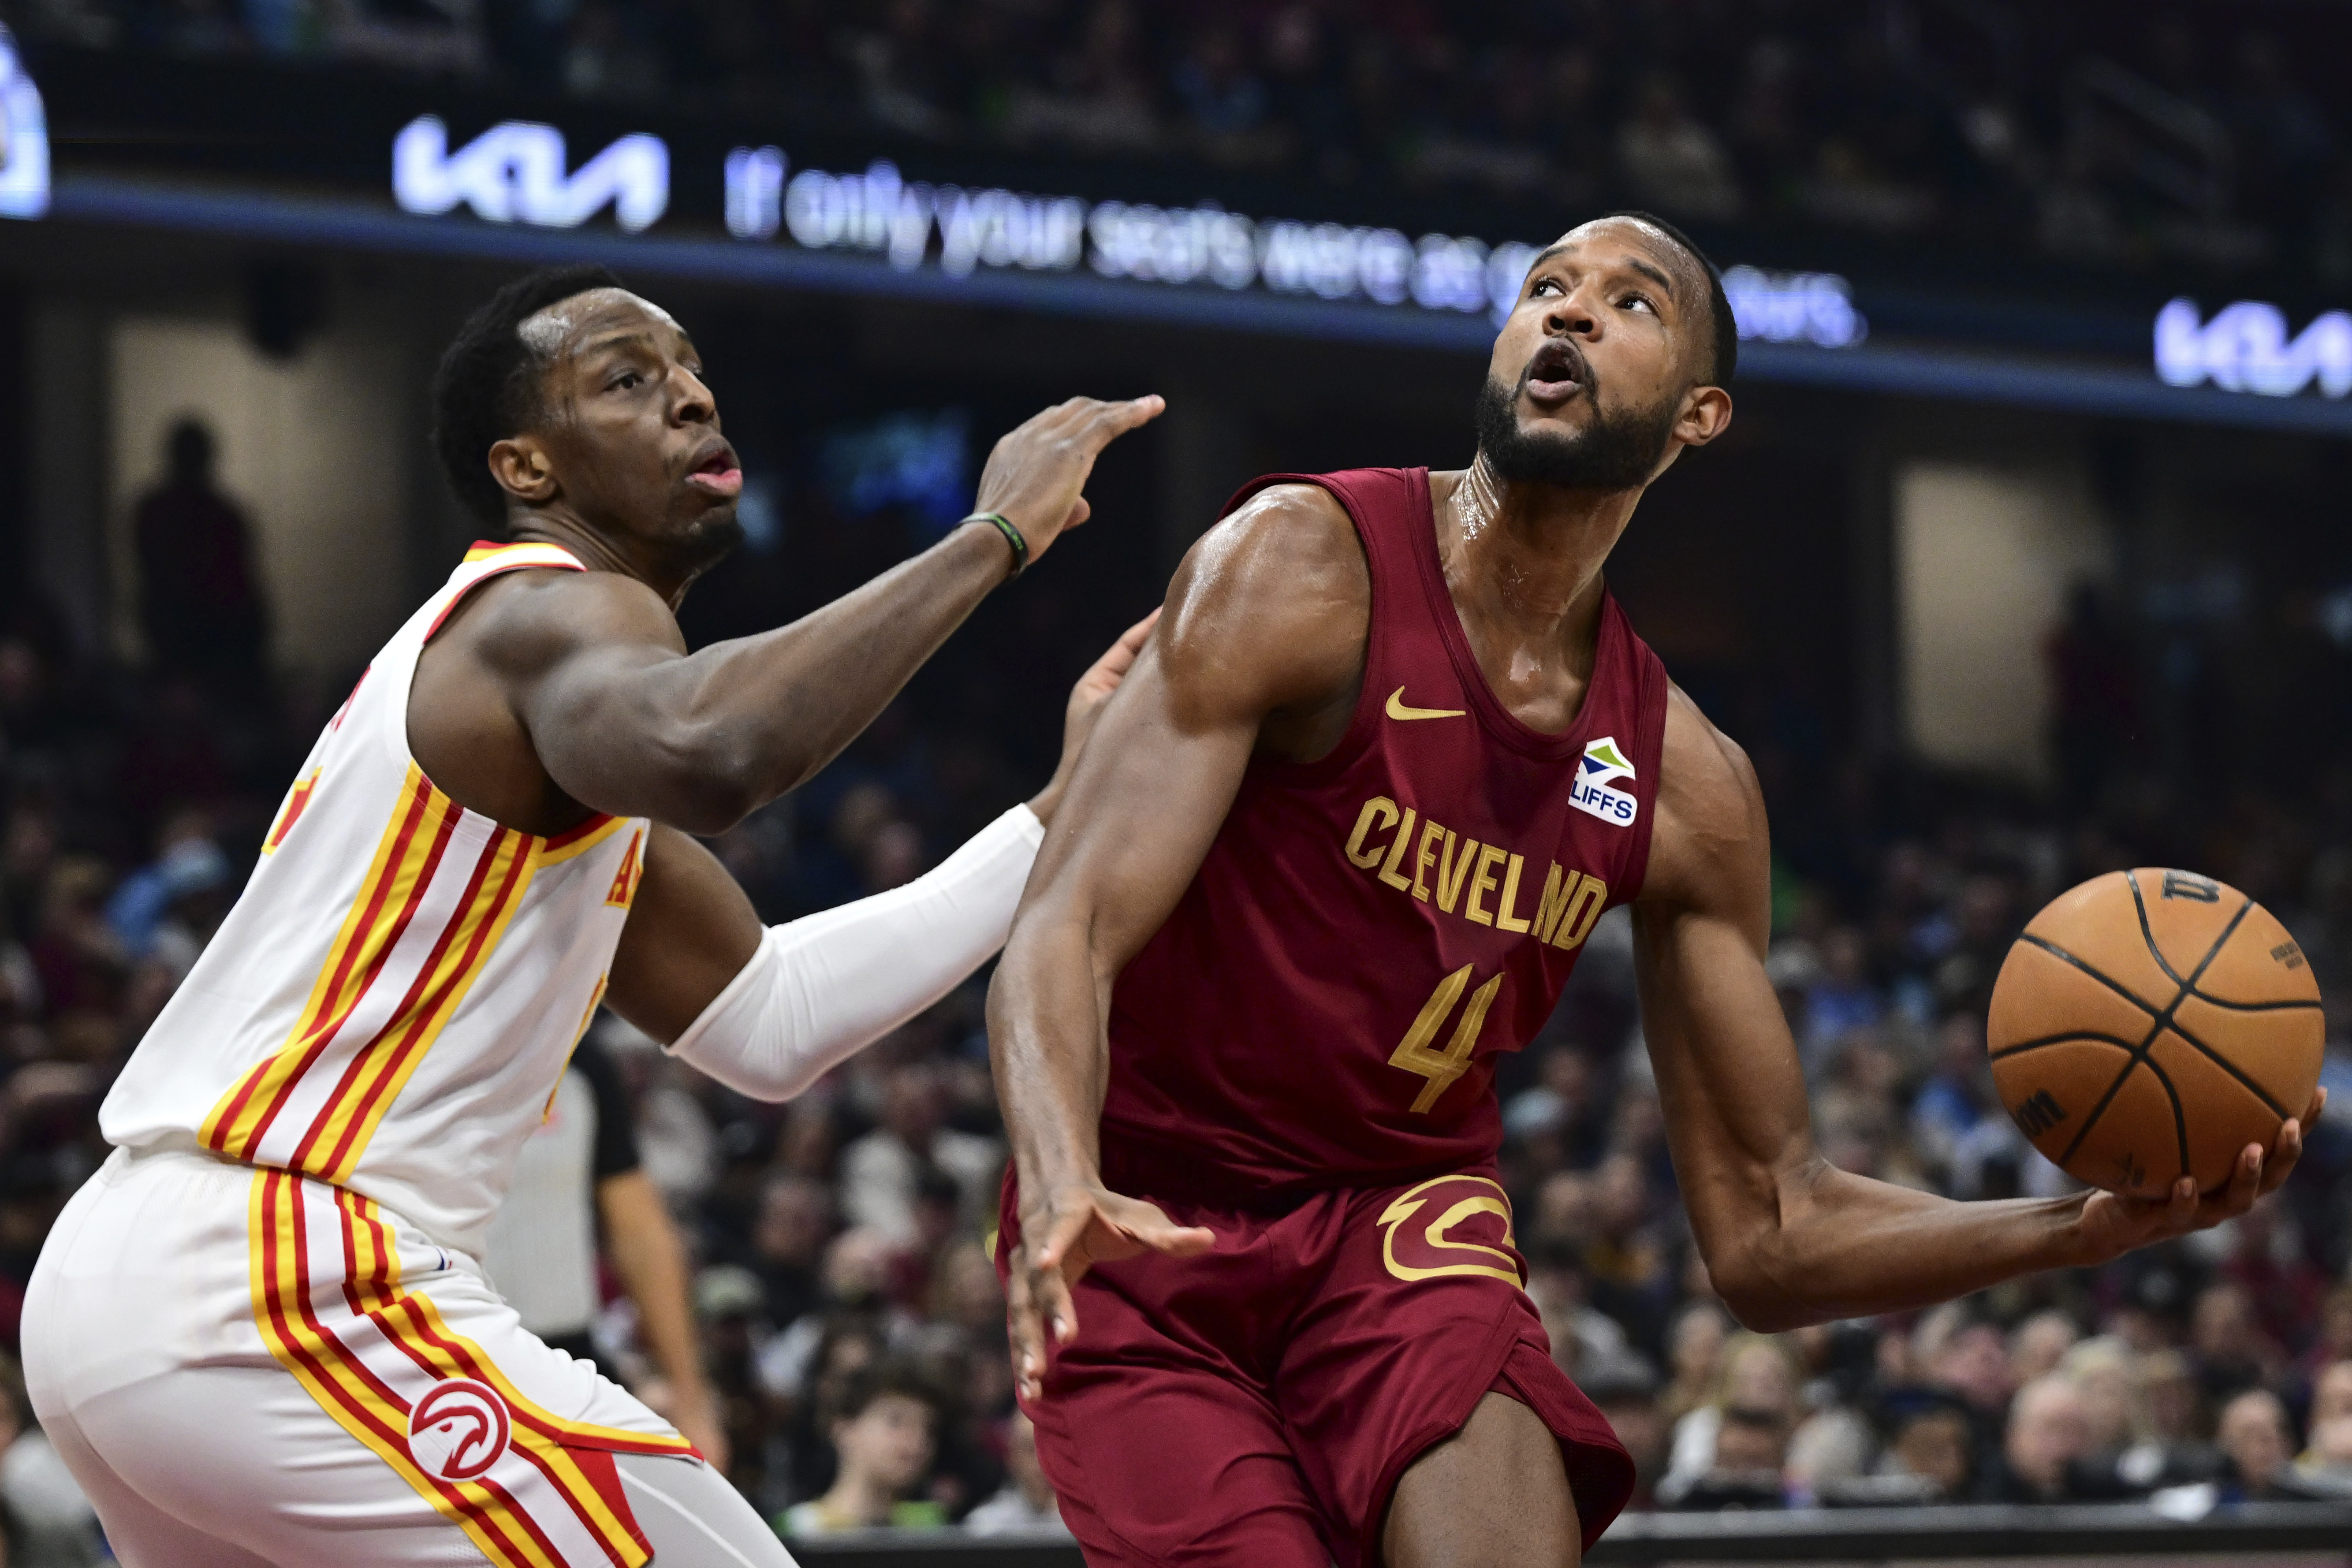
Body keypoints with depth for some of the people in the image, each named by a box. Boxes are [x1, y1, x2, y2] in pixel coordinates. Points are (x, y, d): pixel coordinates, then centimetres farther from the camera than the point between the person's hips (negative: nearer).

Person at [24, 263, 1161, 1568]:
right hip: (281, 1303, -10)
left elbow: (769, 1022, 23)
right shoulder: (554, 609, -8)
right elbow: (709, 753, -34)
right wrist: (993, 537, -25)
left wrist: (1057, 811, 20)